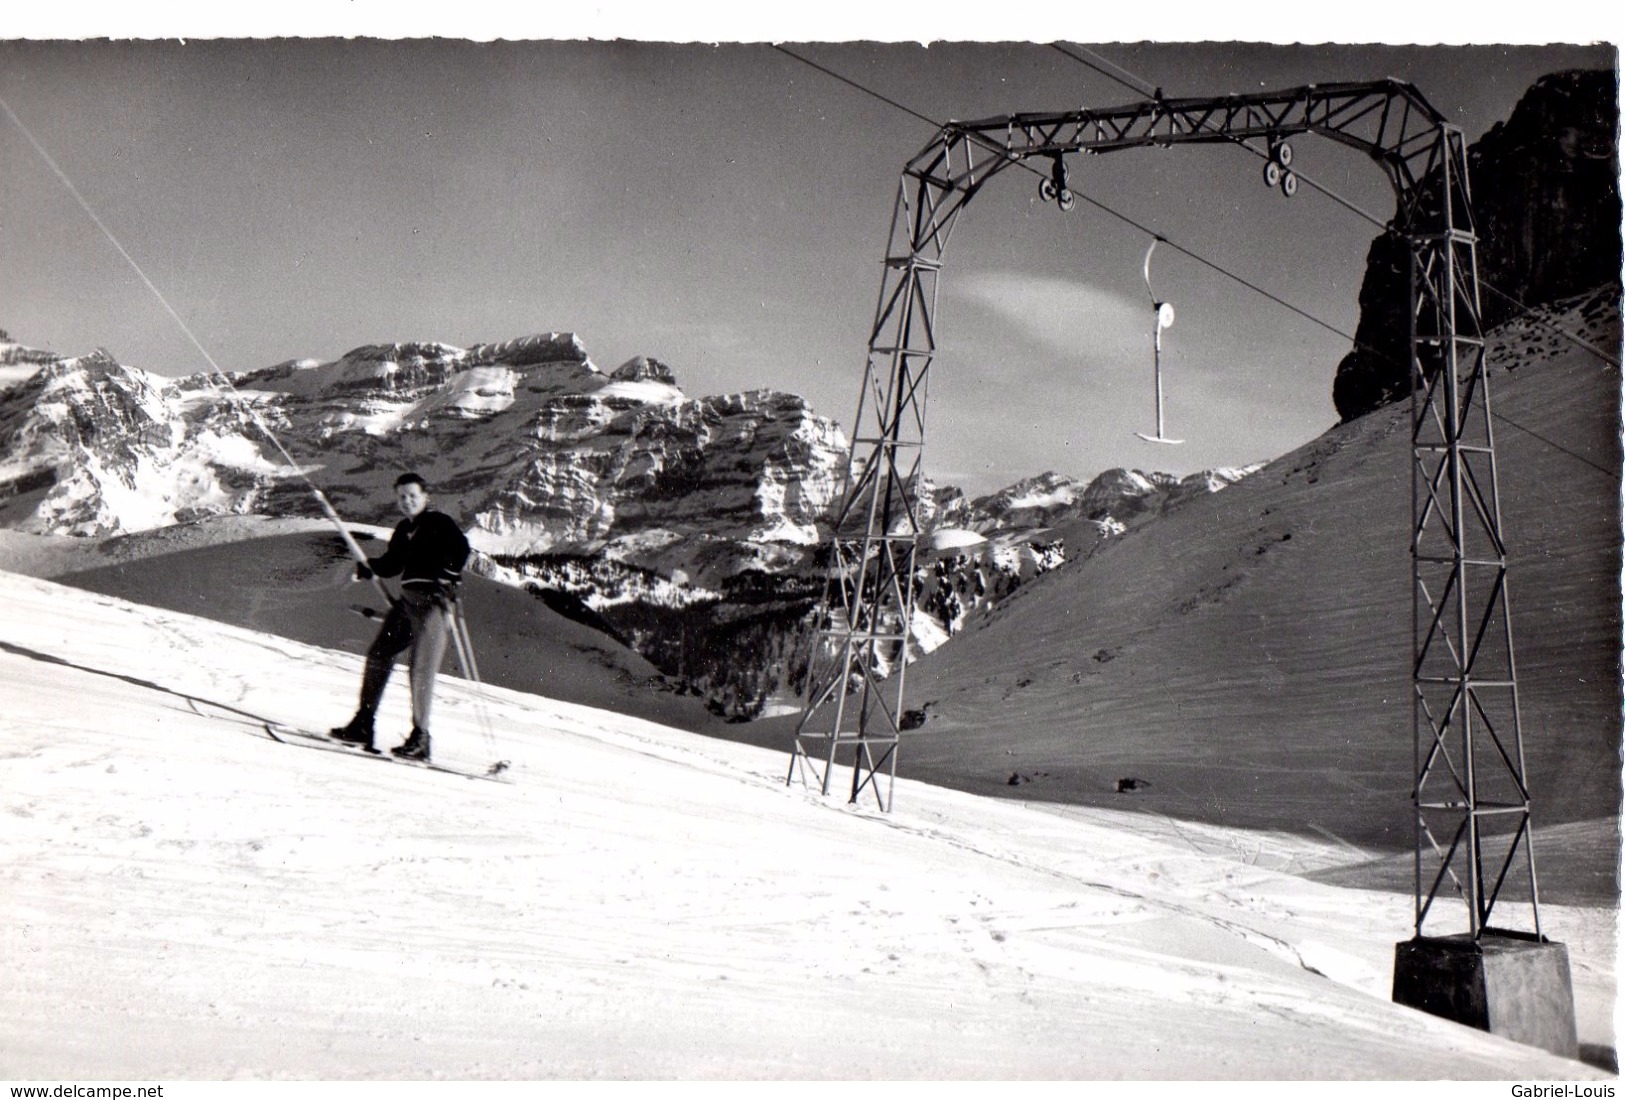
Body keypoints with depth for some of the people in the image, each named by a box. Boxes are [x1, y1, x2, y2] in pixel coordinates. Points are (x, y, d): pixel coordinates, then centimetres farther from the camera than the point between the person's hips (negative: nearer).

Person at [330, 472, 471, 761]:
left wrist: (448, 580, -27)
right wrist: (367, 568, 11)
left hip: (432, 600, -8)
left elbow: (460, 548, -18)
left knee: (421, 668, -13)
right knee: (379, 653, 7)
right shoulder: (403, 530, 19)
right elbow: (392, 564, 27)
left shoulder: (440, 523, -3)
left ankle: (420, 739, -10)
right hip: (407, 599, 8)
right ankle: (363, 725, 16)